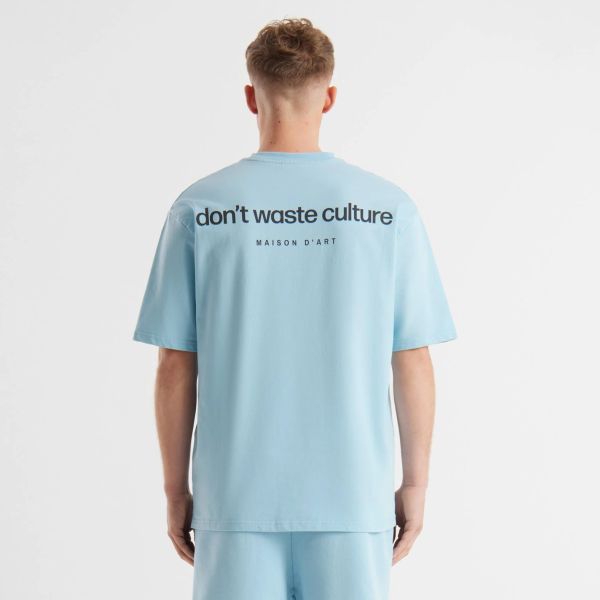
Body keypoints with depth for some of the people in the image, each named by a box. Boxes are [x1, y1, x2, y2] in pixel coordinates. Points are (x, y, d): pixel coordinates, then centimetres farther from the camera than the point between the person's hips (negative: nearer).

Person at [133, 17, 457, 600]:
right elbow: (412, 363, -1)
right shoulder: (389, 208, -3)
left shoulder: (198, 209, -3)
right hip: (353, 493, 0)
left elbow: (176, 367, -2)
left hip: (237, 497, 0)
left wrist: (176, 490, 8)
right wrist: (415, 483, 9)